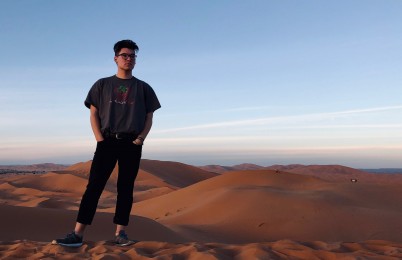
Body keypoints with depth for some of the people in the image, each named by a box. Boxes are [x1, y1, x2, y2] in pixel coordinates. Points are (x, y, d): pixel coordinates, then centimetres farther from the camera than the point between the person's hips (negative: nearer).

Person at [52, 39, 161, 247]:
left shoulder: (143, 88, 12)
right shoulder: (102, 85, 11)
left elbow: (149, 118, 10)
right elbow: (93, 114, 7)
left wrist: (140, 138, -5)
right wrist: (100, 139, -6)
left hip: (132, 144, 1)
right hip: (107, 142, 0)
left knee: (125, 188, 1)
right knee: (94, 186, -6)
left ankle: (120, 233, 5)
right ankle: (77, 234, -9)